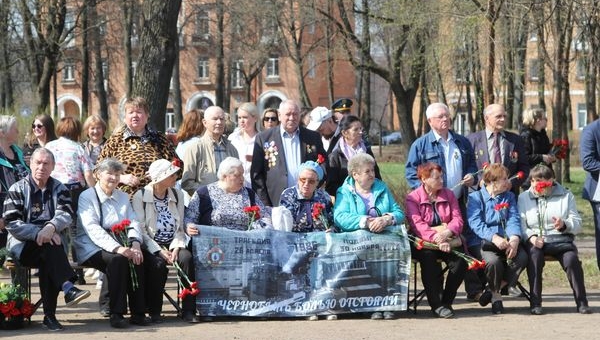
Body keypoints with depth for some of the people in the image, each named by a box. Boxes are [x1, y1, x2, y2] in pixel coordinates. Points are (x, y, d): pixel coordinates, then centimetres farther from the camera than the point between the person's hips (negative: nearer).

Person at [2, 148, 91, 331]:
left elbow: (66, 215, -5)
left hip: (53, 243, 2)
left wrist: (51, 227, -27)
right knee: (48, 246, -34)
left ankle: (50, 314, -31)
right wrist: (38, 233, -21)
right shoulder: (17, 189, 7)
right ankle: (68, 288, -47)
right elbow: (11, 222, -6)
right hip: (23, 245, -2)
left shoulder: (59, 189, 14)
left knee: (47, 261, -32)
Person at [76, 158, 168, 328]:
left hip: (120, 244, 5)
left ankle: (139, 312, -20)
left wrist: (135, 244, -14)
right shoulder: (87, 197, 2)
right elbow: (92, 229, -13)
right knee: (117, 259, -35)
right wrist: (116, 248, -27)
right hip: (94, 248, -5)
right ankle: (116, 314, -30)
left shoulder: (123, 197, 22)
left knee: (138, 259, -26)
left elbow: (134, 223, 10)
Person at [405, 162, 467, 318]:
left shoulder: (448, 194, 15)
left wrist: (447, 233, -20)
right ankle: (436, 304, -29)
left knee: (460, 259, -27)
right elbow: (417, 225, -12)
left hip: (447, 240, 3)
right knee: (428, 256, -36)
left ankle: (446, 301, -13)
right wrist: (436, 239, -28)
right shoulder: (413, 197, 2)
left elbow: (458, 219, 3)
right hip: (424, 242, -3)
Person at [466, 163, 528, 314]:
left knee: (522, 257, -27)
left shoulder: (509, 197, 19)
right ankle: (496, 296, -5)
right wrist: (494, 238, -28)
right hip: (482, 242, -4)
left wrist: (514, 239, -18)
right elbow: (475, 223, -10)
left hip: (506, 242, 4)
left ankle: (494, 290, -8)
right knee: (493, 261, -36)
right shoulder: (475, 197, 5)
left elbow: (513, 220, 4)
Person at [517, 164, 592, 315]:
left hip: (561, 240, 0)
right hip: (536, 241, 0)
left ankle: (582, 302, -20)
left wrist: (564, 225, -14)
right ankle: (535, 303, -31)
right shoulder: (524, 197, 14)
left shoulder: (566, 196, 14)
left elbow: (577, 223, 8)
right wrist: (531, 237, -17)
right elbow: (521, 224, 2)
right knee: (534, 255, -35)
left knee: (572, 259, -30)